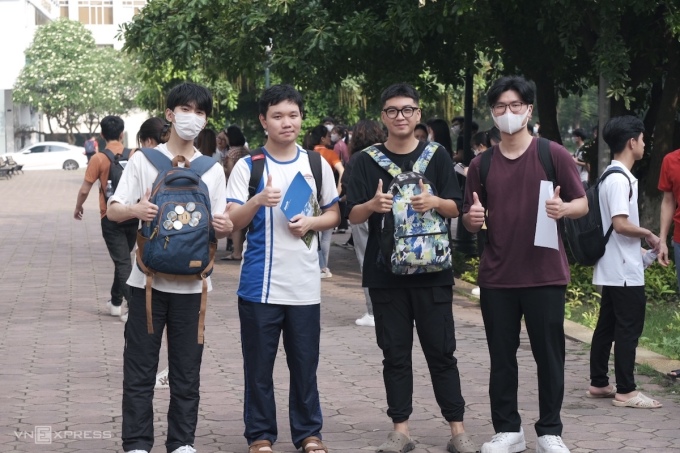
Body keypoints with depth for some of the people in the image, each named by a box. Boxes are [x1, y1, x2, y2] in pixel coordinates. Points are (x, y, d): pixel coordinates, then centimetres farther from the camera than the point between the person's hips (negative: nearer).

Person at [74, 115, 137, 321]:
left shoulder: (99, 158, -10)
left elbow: (85, 190, -7)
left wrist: (78, 208, 10)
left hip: (111, 218, -3)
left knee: (122, 262, -1)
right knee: (122, 259, 20)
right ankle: (116, 302, 31)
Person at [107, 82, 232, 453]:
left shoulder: (213, 170, 8)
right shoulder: (143, 160, 1)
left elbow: (218, 226, 8)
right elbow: (113, 210, -3)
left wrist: (224, 227, -16)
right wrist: (135, 210, -25)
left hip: (192, 283, 2)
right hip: (148, 279, -2)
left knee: (187, 371, 6)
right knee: (139, 368, 1)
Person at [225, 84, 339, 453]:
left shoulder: (317, 165, 7)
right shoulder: (248, 166, 0)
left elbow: (334, 214, 14)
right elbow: (232, 222, -5)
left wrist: (311, 223, -7)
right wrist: (258, 201, -23)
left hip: (305, 284, 2)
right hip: (260, 284, -2)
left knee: (305, 363, 6)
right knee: (259, 364, 4)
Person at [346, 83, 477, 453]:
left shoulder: (437, 156, 5)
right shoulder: (367, 161, 4)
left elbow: (455, 208, 4)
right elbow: (353, 216, 2)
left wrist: (435, 202, -17)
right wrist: (373, 204, -19)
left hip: (432, 269, 0)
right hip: (385, 272, 1)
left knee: (441, 351, 2)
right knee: (395, 353, 5)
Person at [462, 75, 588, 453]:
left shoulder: (554, 155, -1)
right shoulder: (481, 164, 7)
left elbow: (582, 204, 1)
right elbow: (470, 221, 12)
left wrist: (564, 208, -21)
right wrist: (473, 218, -11)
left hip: (545, 274, -2)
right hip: (496, 277, 3)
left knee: (549, 355, 3)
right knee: (501, 357, 7)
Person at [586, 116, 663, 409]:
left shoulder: (610, 176, 13)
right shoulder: (620, 179, -18)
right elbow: (621, 224, -24)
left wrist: (641, 239, 14)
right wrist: (648, 235, -11)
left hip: (612, 269, 10)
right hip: (624, 271, -10)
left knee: (607, 326, 13)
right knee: (629, 328, -5)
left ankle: (599, 384, 19)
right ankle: (626, 391, -2)